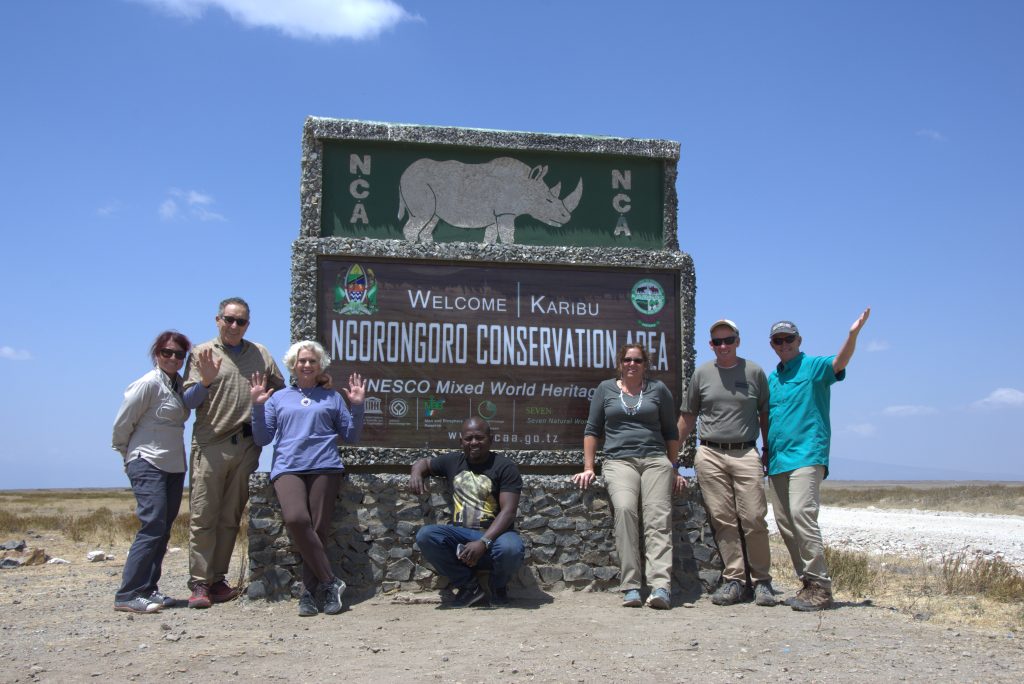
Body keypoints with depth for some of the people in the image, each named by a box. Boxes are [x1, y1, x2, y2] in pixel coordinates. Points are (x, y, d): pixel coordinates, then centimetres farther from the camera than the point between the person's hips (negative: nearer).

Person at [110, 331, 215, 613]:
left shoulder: (178, 383, 13)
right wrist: (130, 455, 6)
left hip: (174, 466, 8)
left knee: (163, 530, 9)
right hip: (149, 465, -8)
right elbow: (122, 424, -5)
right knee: (153, 527, -15)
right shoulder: (149, 383, -11)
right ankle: (127, 595, -12)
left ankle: (148, 589, 16)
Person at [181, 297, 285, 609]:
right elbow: (188, 401, 1)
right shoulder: (202, 353, 6)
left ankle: (217, 580, 16)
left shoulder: (260, 354, 14)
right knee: (203, 516, -4)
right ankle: (199, 583, 1)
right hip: (210, 446, -3)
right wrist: (205, 381, -16)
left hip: (246, 446, 3)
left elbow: (281, 390, 19)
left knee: (231, 517, 8)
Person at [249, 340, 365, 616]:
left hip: (324, 467, 0)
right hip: (288, 468, 0)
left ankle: (309, 592, -3)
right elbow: (262, 438, 16)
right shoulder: (278, 398, 23)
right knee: (296, 519, -26)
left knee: (318, 528, -13)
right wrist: (258, 406, 5)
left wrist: (357, 406, 4)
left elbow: (352, 436, 16)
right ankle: (329, 582, -18)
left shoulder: (332, 397, 21)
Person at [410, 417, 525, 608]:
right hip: (460, 533, 4)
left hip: (494, 534, -4)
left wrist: (483, 542, -28)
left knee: (510, 549, -38)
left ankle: (499, 586, 1)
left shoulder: (505, 467, -5)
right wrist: (416, 473, 2)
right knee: (425, 536, -26)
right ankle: (469, 586, -6)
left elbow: (508, 511, -14)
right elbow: (424, 462, 28)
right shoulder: (453, 461, 10)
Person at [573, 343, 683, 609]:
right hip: (619, 461, -1)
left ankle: (661, 587, -29)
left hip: (656, 460, 1)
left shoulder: (658, 389, 15)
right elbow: (592, 429, 15)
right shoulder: (605, 389, 15)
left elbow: (671, 433, 19)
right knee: (624, 509, -27)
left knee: (658, 518, -19)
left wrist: (674, 470, 17)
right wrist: (588, 468, 9)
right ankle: (630, 588, -29)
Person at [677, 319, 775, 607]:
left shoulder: (754, 372, 9)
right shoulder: (702, 373, 11)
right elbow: (687, 417, 15)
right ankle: (733, 579, 5)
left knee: (754, 519, -6)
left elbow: (765, 415, 14)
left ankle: (762, 581, 5)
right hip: (710, 455, 1)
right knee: (723, 520, -2)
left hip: (746, 454, -1)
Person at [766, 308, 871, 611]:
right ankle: (808, 584, 15)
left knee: (801, 513, -21)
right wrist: (766, 451, 16)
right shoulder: (772, 377, 20)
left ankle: (820, 586, -16)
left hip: (806, 453, -7)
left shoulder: (814, 367, 1)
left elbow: (840, 362, -20)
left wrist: (853, 334, -37)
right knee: (784, 522, 6)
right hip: (777, 460, 7)